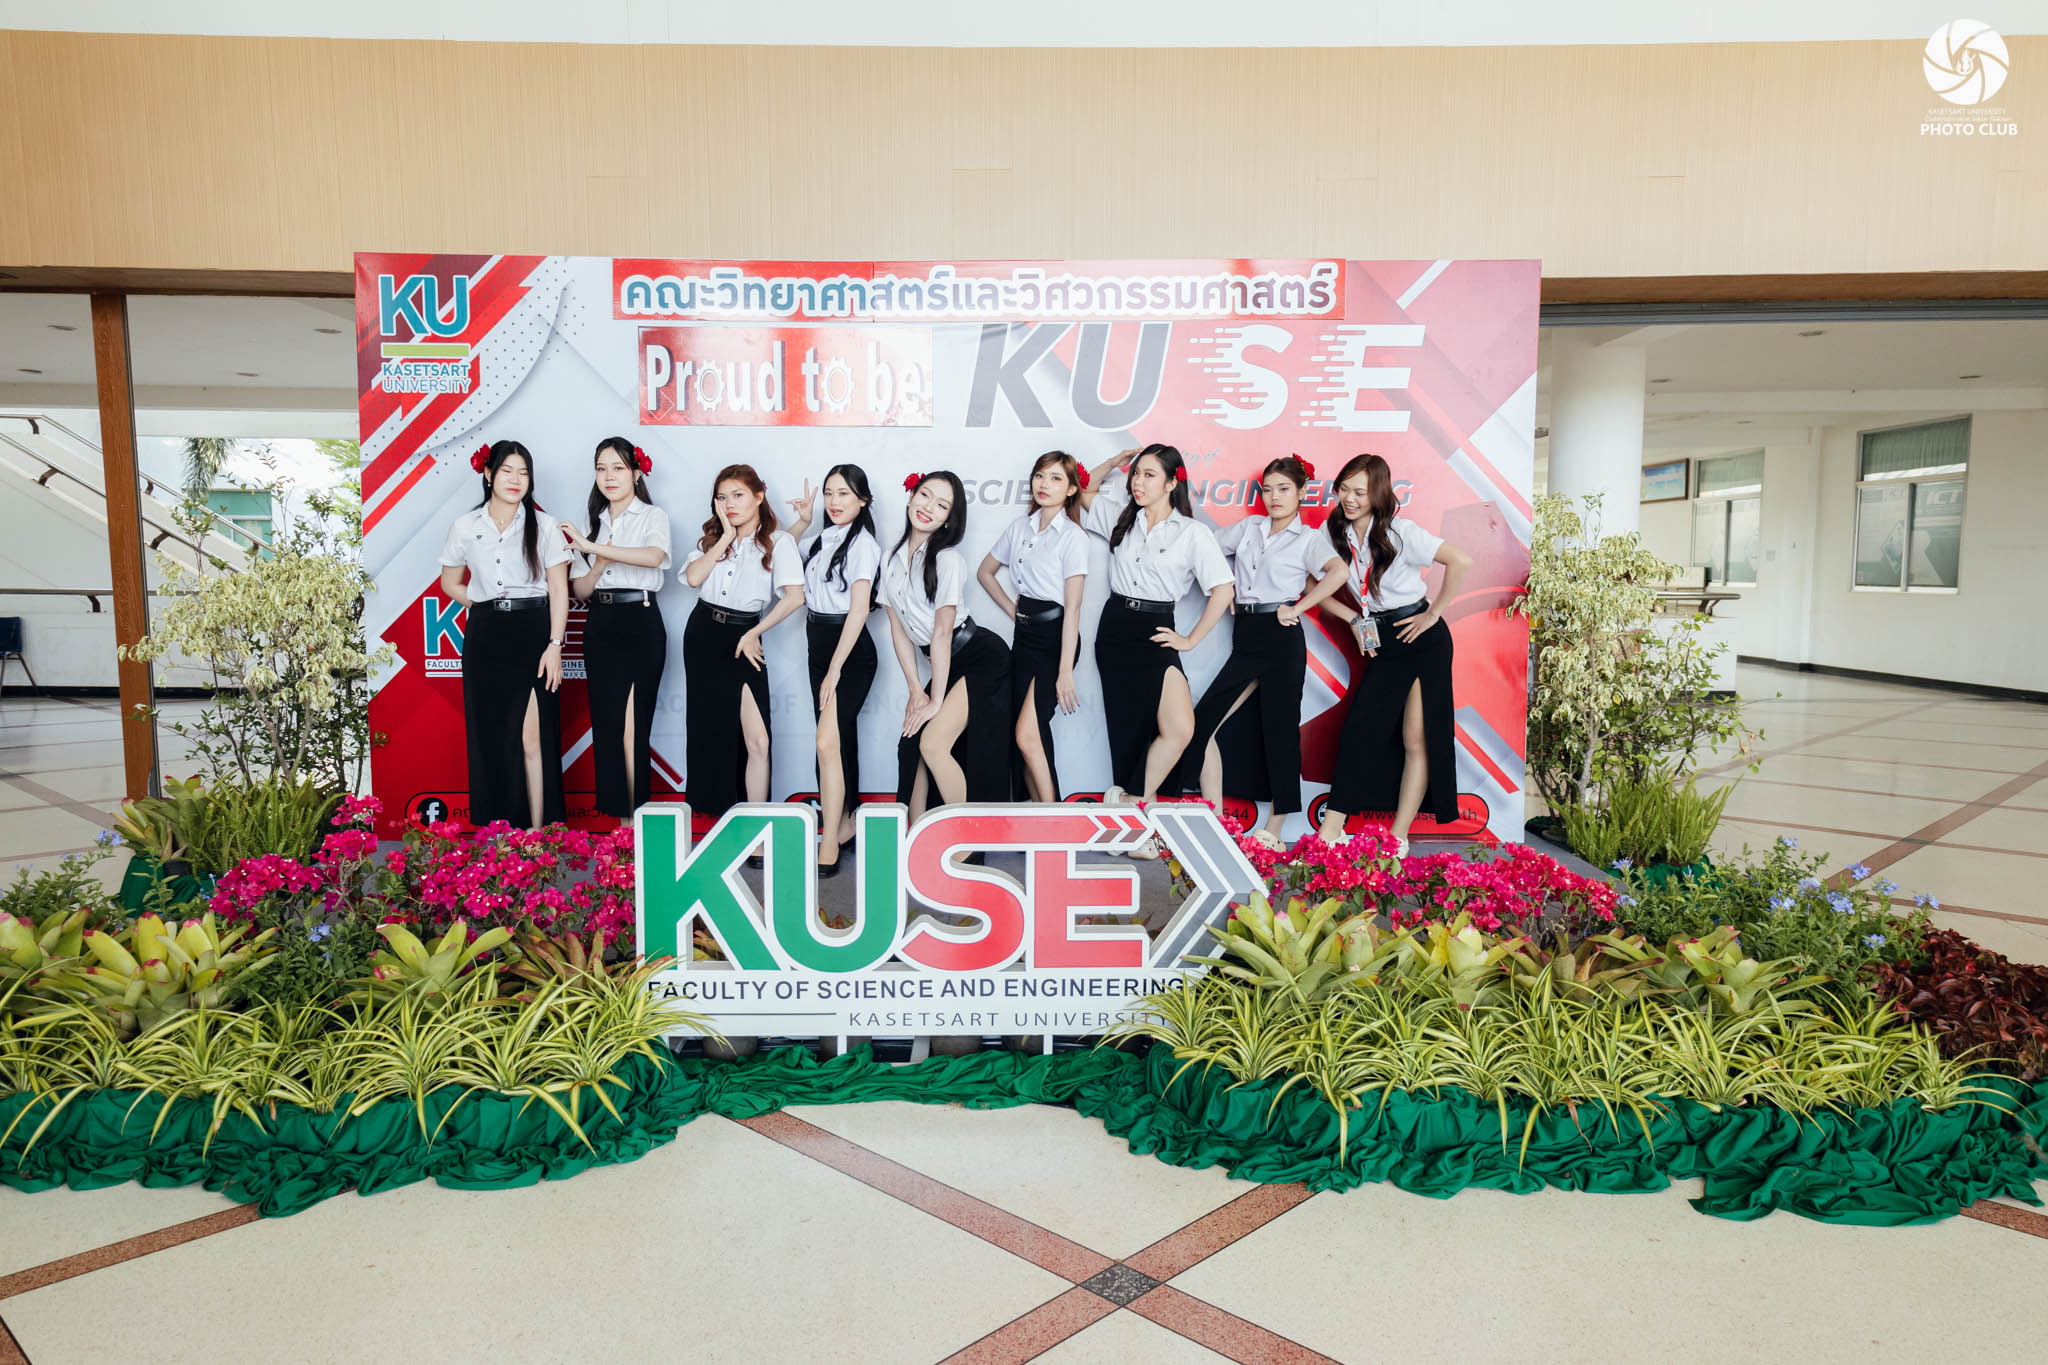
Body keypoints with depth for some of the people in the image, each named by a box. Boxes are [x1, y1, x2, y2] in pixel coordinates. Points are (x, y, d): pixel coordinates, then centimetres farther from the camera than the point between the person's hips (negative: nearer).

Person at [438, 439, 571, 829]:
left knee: (532, 738, -7)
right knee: (489, 737, 2)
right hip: (484, 639, 2)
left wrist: (554, 645, -8)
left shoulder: (543, 526, 2)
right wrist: (485, 604, 3)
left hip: (532, 636, -2)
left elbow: (559, 590, 0)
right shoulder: (465, 526, 7)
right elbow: (450, 582, 18)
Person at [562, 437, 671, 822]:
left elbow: (654, 556, -21)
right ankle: (615, 816, 9)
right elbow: (579, 590, 12)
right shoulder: (593, 522, 16)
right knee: (605, 727, 3)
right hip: (600, 628, 5)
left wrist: (592, 546, -23)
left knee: (631, 730, -6)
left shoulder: (652, 516, 2)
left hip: (641, 627, -5)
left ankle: (633, 822, -1)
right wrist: (598, 565, -9)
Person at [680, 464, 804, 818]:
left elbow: (794, 596, -15)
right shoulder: (712, 538, 10)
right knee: (708, 729, 11)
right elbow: (694, 577, -8)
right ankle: (708, 811, 22)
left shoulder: (777, 541, -4)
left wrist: (753, 634, -12)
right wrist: (727, 537, -7)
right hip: (703, 634, 4)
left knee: (756, 740, -11)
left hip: (742, 639, -4)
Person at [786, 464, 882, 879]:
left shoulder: (863, 543, -10)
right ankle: (844, 825, 24)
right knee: (840, 740, 14)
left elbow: (859, 610, -16)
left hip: (850, 652, -8)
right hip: (818, 646, 8)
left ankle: (828, 849, -14)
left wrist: (835, 670, -19)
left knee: (827, 742, -16)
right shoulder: (824, 538, 11)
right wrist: (802, 521, 11)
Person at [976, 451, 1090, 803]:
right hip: (1023, 635, 6)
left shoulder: (1072, 536, -8)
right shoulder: (1020, 526, 9)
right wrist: (1012, 609, 11)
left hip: (1054, 638, -6)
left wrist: (1065, 671, -18)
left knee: (1027, 736, -15)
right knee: (1033, 735, 5)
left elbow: (1072, 608, -14)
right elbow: (985, 572, 25)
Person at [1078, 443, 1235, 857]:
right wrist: (1116, 461, 13)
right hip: (1114, 629, 3)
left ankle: (1129, 805, -3)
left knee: (1180, 730, -17)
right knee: (1128, 729, 5)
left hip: (1155, 633, -3)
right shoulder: (1121, 517, 10)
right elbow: (1085, 492, 26)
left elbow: (1223, 590, -7)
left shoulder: (1192, 532, -3)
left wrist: (1190, 639, -7)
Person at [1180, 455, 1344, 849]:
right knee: (1206, 721, -3)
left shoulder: (1309, 538, 1)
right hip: (1245, 636, 5)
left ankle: (1273, 830, 7)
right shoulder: (1248, 527, 14)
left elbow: (1339, 570, -18)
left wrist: (1300, 607, -17)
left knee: (1279, 729, -1)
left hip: (1281, 637, -5)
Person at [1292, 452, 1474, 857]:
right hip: (1382, 645, 5)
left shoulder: (1399, 531, -13)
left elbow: (1461, 561, -19)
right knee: (1356, 732, -1)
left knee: (1417, 741, -3)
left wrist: (1434, 614, -13)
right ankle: (1330, 831, 0)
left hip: (1422, 641, -5)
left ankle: (1398, 839, 2)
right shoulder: (1334, 530, 3)